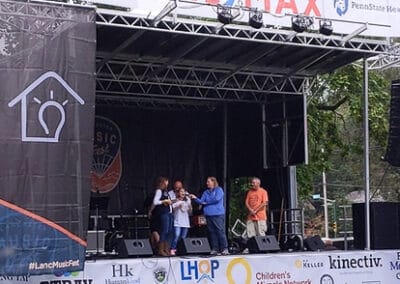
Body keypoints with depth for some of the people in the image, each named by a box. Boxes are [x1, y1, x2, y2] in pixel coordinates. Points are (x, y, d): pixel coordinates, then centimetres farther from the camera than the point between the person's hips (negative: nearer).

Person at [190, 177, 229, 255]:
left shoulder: (219, 190, 2)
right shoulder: (206, 192, 19)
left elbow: (217, 199, -12)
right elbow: (201, 201, 13)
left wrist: (206, 202, -2)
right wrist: (195, 198, -5)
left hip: (218, 214, -6)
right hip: (209, 214, 6)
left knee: (220, 231, -8)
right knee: (212, 232, 4)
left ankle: (224, 249, -6)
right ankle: (214, 249, 7)